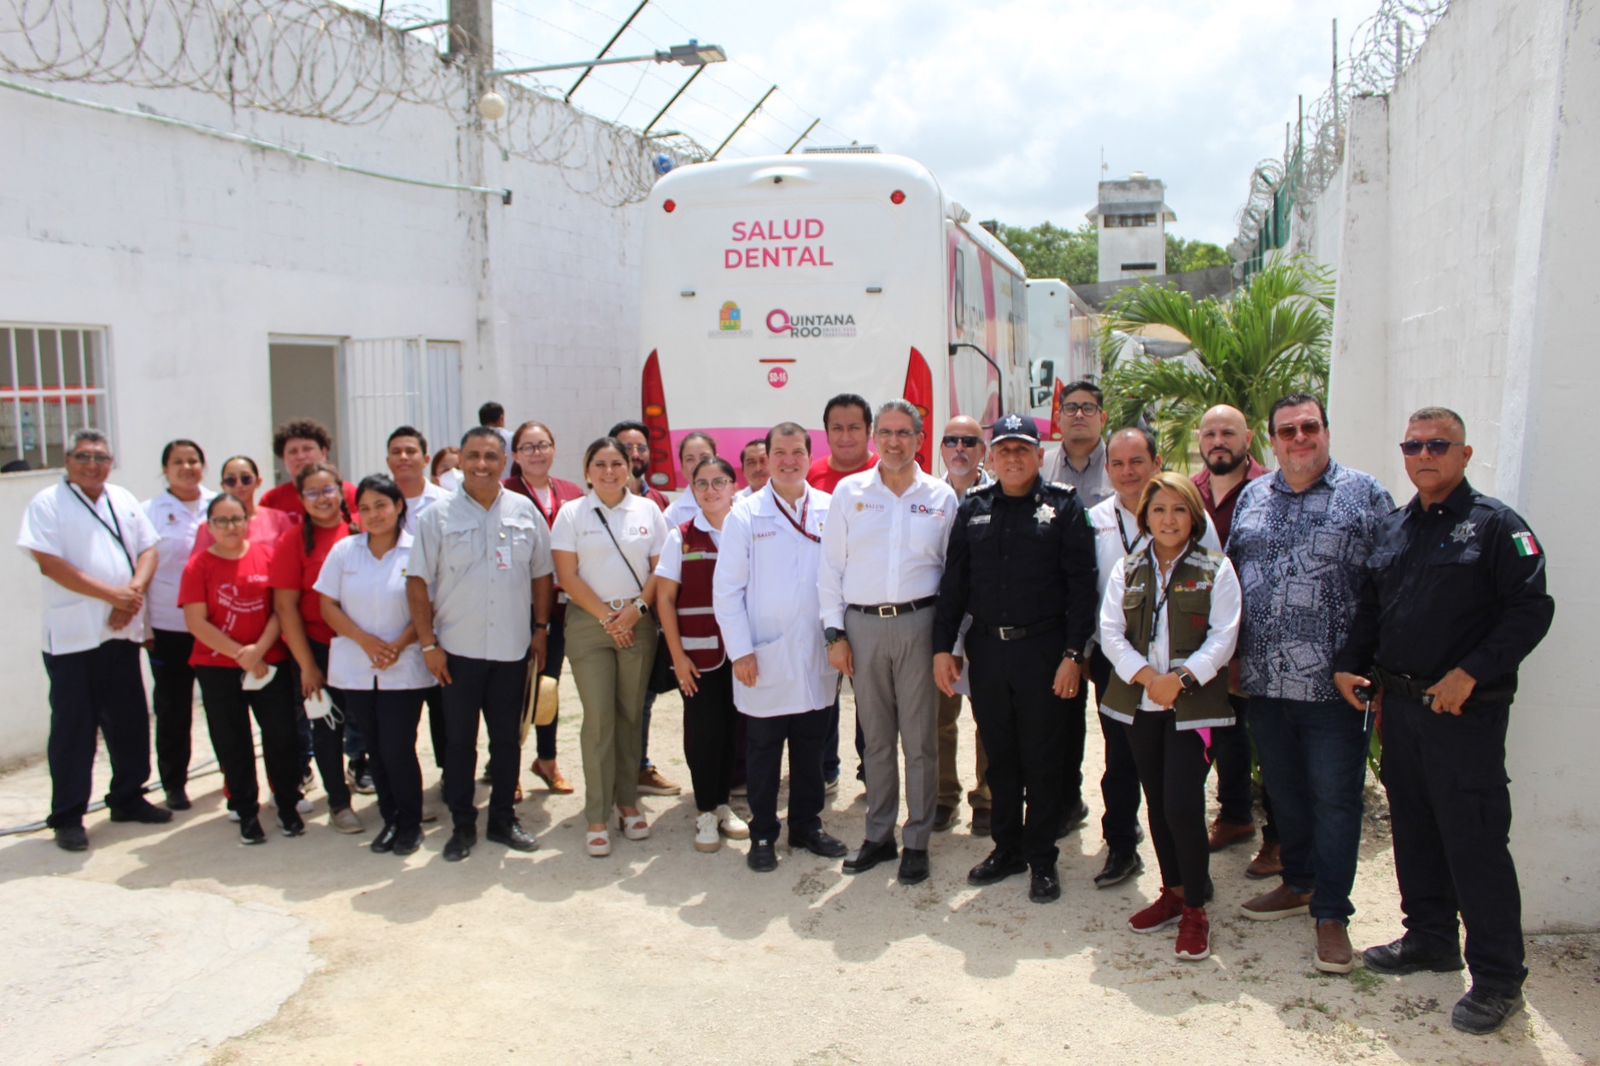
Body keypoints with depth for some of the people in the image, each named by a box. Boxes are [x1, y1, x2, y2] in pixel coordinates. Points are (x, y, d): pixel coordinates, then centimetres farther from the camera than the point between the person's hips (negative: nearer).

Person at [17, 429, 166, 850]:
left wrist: (134, 593, -10)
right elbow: (51, 563, -14)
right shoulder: (47, 504, -5)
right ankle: (67, 816, 11)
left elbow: (148, 550, 9)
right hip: (71, 637, -5)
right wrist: (112, 594, -18)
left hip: (122, 631, 5)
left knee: (129, 720, 12)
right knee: (73, 726, 1)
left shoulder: (123, 500, 12)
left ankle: (128, 798, 27)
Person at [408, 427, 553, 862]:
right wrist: (429, 643, -8)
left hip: (512, 648, 2)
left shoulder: (525, 512, 4)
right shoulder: (438, 516, -3)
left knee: (507, 738, 11)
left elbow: (541, 575, 10)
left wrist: (541, 629, 5)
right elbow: (418, 582, -4)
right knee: (459, 740, 7)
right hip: (458, 648, -2)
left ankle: (503, 818, 24)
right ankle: (462, 825, 19)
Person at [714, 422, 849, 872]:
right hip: (764, 659, -2)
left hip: (817, 657, 2)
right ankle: (763, 834, 21)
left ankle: (808, 825, 28)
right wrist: (740, 650, -8)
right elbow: (727, 589, -3)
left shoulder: (831, 511, 4)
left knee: (811, 749, 13)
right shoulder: (745, 515, -1)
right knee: (763, 751, 8)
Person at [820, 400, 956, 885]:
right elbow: (831, 566, 5)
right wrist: (835, 633, 0)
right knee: (876, 737, 10)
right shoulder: (849, 491, 5)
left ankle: (917, 841, 16)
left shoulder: (941, 496, 4)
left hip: (918, 623, -1)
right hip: (863, 625, 1)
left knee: (920, 739, 3)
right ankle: (879, 835, 23)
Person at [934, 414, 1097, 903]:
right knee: (999, 756, 12)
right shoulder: (973, 508, 8)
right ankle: (1007, 848, 27)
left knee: (1042, 758, 5)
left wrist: (1073, 654, -11)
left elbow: (1081, 583, -6)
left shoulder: (1063, 506, -2)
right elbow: (953, 581, 9)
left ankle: (1041, 859, 18)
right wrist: (943, 646, 3)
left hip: (1043, 650, -3)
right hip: (986, 648, 3)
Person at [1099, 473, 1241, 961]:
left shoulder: (1215, 568, 1)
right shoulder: (1127, 569, 9)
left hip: (1193, 704, -4)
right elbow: (1110, 632, 2)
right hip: (1139, 702, 4)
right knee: (1157, 803, 11)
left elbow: (1223, 636, -6)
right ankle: (1173, 892, 26)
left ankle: (1195, 909, 4)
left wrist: (1181, 679, -17)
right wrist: (1147, 676, -13)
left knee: (1182, 805, -10)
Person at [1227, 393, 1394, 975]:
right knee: (1284, 791, 17)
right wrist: (1233, 653, 10)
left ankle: (1331, 911, 13)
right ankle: (1298, 882, 34)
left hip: (1332, 683, -4)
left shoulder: (1364, 495, -2)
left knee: (1334, 798, 2)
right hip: (1263, 681, 5)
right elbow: (1231, 573, 16)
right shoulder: (1252, 497, 11)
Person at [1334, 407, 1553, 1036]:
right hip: (1399, 703, 7)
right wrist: (1350, 664, 7)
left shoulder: (1494, 524, -7)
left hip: (1465, 710, -7)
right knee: (1414, 830, 16)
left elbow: (1531, 608, -13)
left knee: (1475, 841, -4)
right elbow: (1370, 607, 20)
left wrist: (1471, 673, -20)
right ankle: (1430, 939, 32)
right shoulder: (1394, 529, 13)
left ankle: (1497, 978, 8)